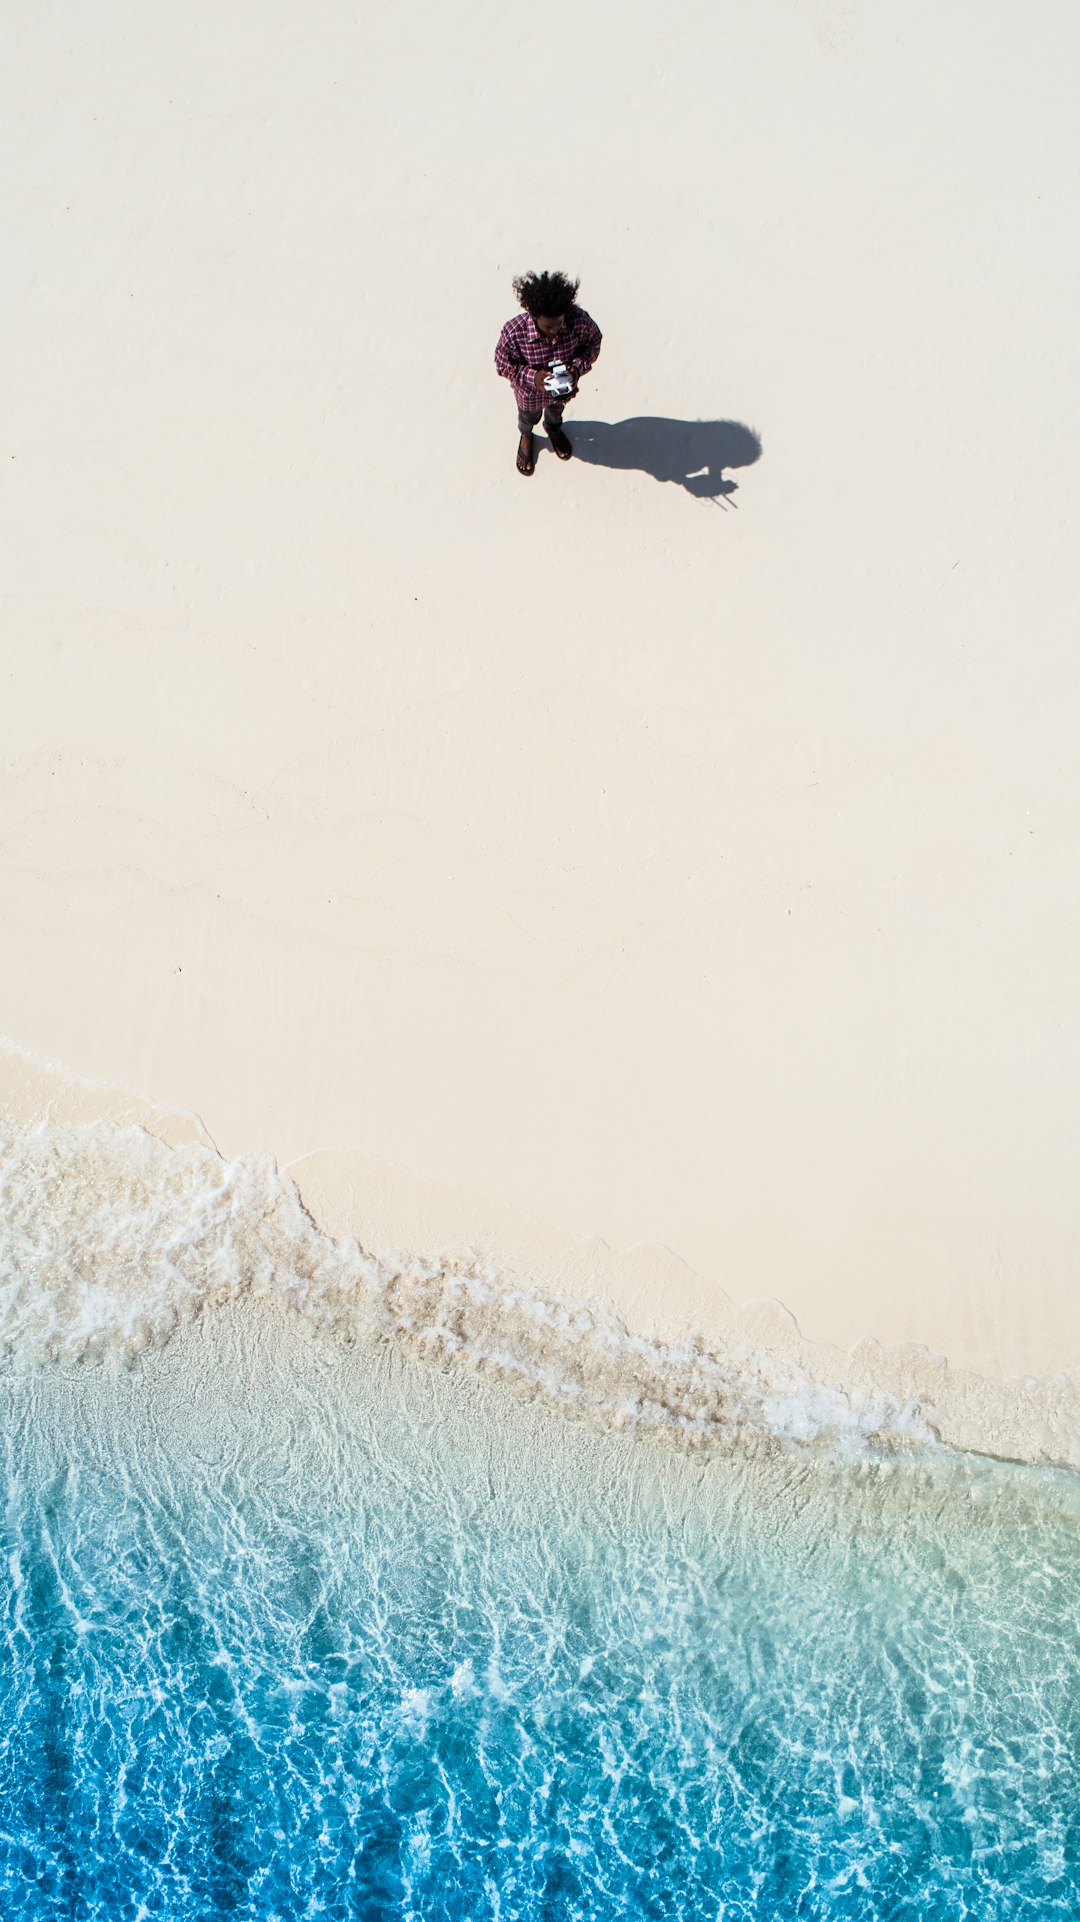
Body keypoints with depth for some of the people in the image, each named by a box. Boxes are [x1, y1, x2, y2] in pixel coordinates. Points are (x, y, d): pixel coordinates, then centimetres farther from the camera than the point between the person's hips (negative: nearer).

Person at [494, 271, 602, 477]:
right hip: (531, 393, -2)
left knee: (557, 409, 37)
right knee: (528, 417, 33)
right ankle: (526, 436, 70)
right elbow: (502, 363, -24)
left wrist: (578, 367, -31)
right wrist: (533, 377, -38)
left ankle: (554, 429, 74)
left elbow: (593, 341, -15)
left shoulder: (579, 320, -37)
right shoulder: (514, 331, -42)